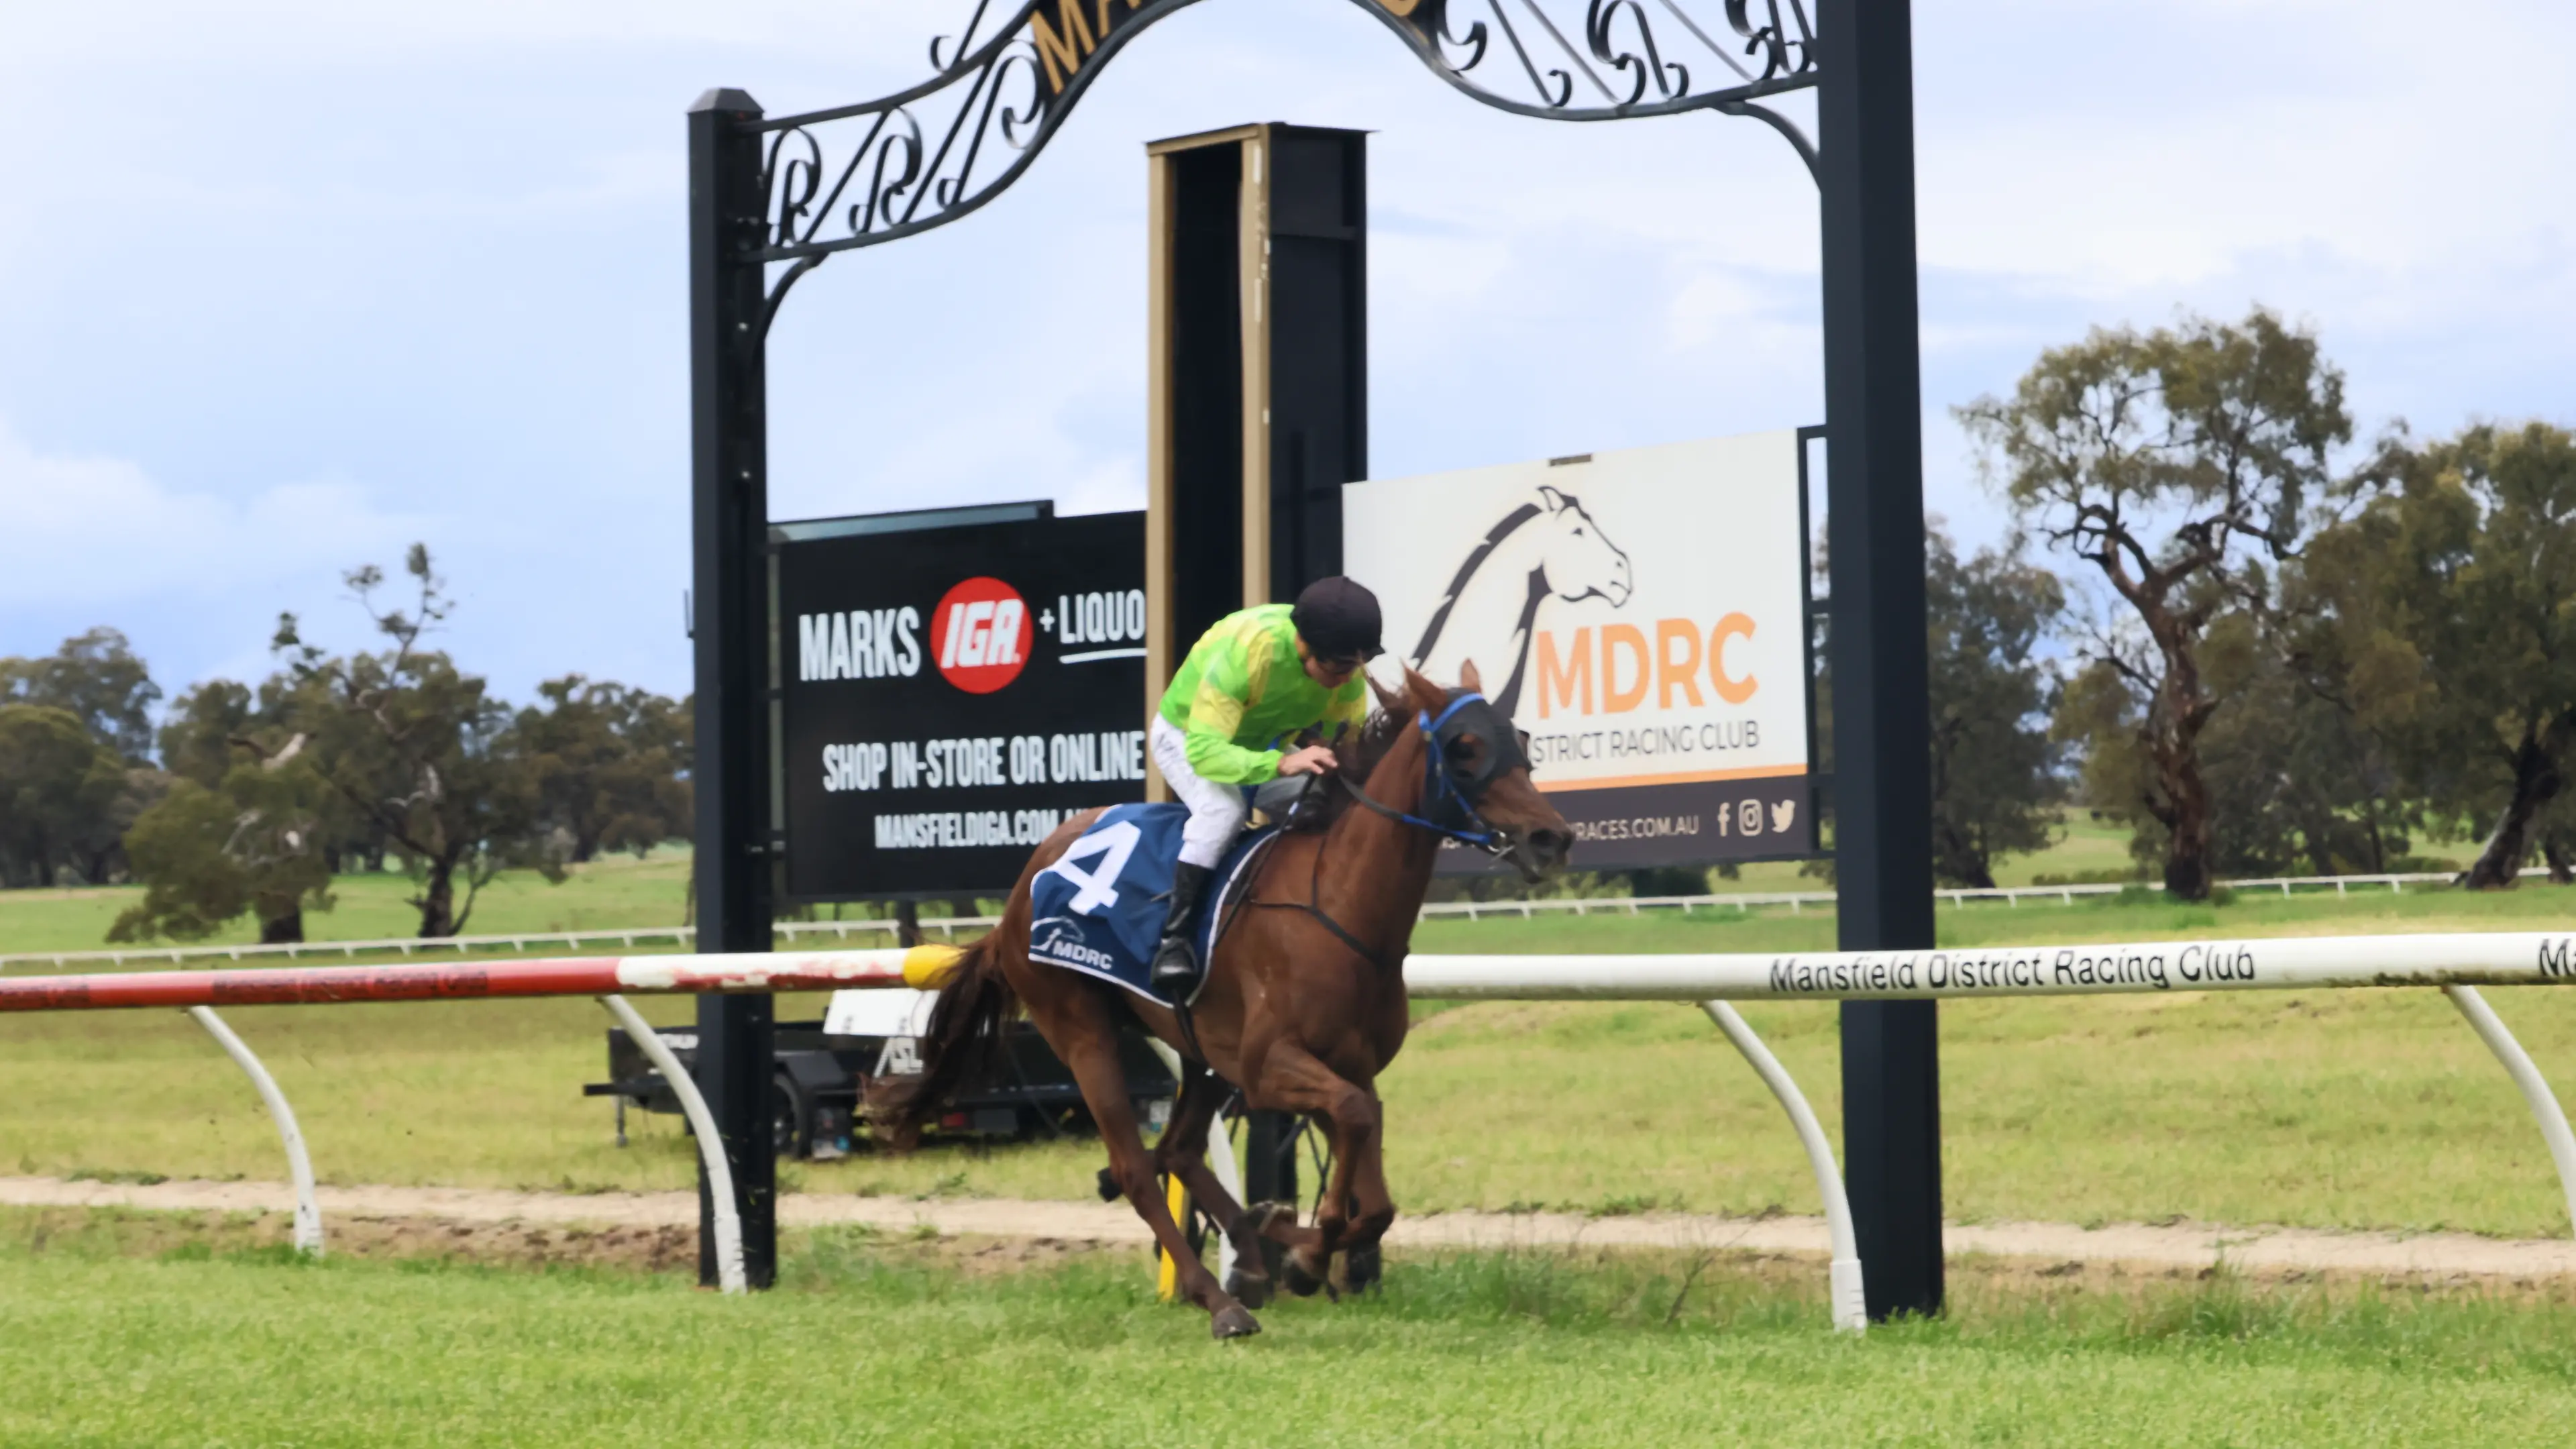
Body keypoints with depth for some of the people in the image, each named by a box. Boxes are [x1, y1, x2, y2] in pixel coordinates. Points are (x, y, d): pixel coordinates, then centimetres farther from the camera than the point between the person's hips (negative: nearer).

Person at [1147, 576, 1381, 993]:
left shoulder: (1346, 667, -23)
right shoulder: (1244, 650, -42)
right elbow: (1204, 751, -46)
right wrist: (1281, 764, -59)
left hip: (1265, 741, 6)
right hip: (1186, 736, -6)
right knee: (1224, 809, -34)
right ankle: (1174, 938, -29)